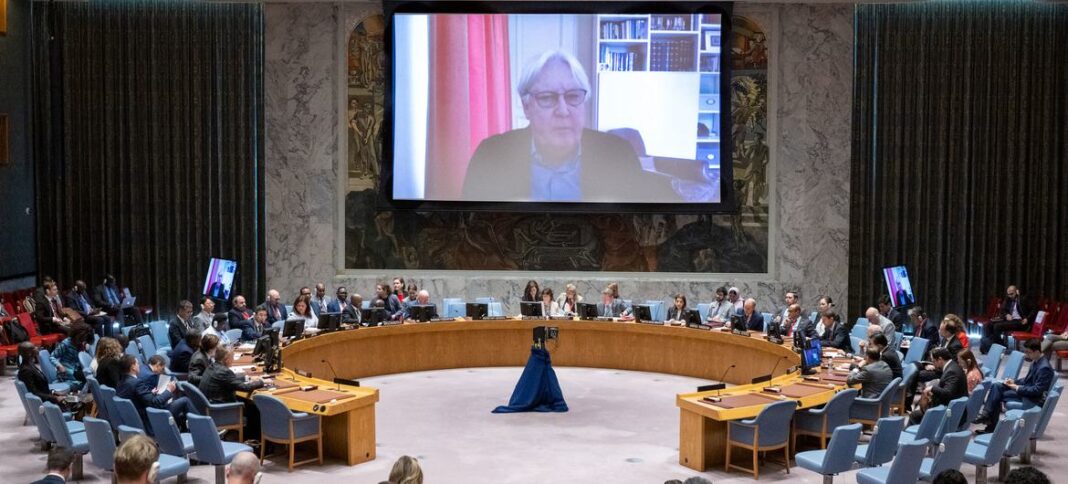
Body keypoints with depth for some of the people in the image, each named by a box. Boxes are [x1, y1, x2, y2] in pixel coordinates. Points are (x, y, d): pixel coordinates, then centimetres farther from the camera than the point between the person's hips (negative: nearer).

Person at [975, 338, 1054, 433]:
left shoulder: (1044, 368, -22)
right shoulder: (1036, 362, 7)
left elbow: (1037, 390, -24)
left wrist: (1018, 388, -19)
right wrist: (1014, 382, 2)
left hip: (1034, 399, -9)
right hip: (1027, 390, 9)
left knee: (998, 395, -18)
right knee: (996, 386, -4)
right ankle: (987, 414, -13)